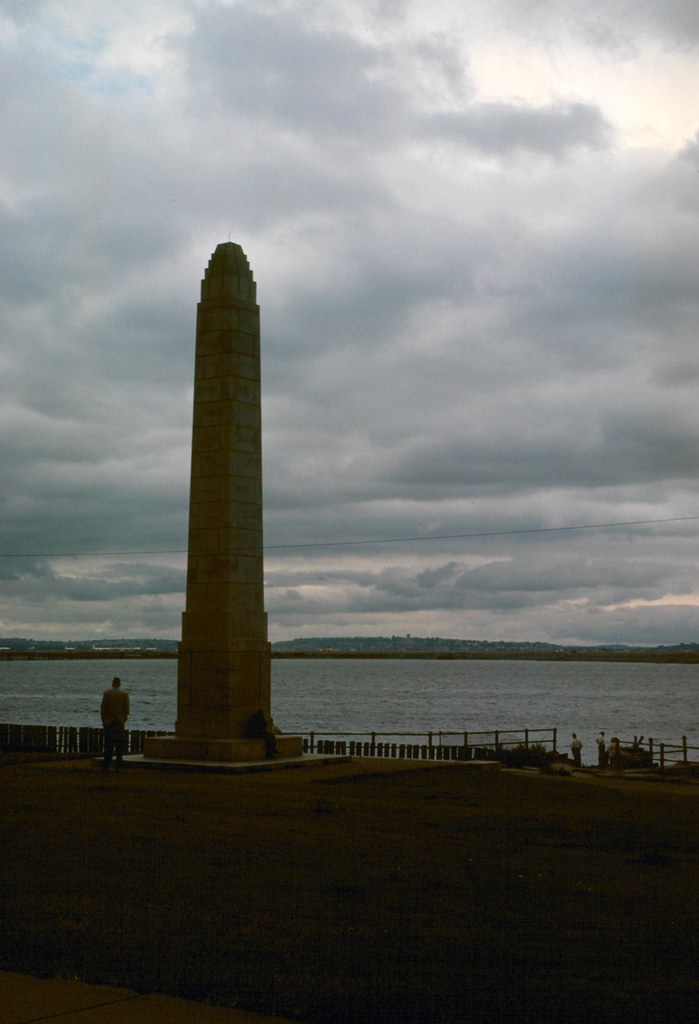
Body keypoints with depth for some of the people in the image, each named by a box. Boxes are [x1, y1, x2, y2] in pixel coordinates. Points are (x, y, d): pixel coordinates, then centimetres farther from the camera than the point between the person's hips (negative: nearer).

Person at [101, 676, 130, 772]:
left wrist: (103, 720, 6)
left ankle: (106, 766, 1)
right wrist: (123, 720, 9)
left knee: (108, 745, 5)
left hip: (108, 721, 0)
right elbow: (127, 709, 0)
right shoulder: (124, 694, 0)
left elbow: (103, 707, -3)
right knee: (119, 745, 5)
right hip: (120, 721, 0)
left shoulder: (107, 693, -3)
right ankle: (118, 767, 1)